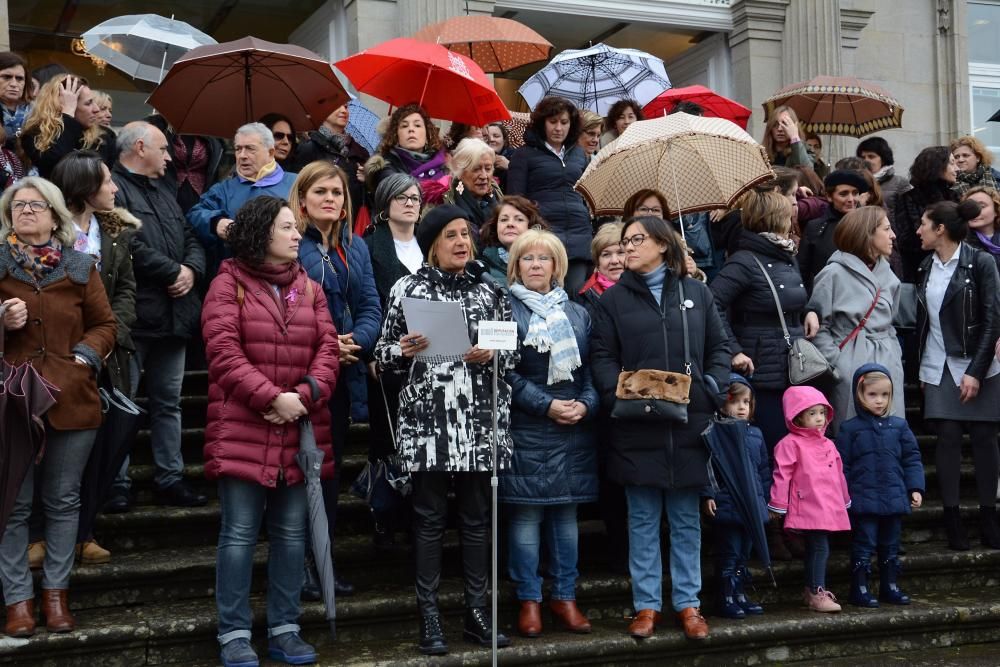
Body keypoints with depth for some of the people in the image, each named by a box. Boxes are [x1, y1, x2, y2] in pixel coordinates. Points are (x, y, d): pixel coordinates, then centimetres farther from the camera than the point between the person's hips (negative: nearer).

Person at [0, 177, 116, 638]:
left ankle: (56, 590, 20)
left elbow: (104, 324, 8)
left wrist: (86, 355, -9)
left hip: (72, 398, 1)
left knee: (64, 499, 9)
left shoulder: (80, 267, 7)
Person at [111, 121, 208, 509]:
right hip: (132, 314, -8)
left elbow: (192, 240, 18)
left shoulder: (165, 193, 22)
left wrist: (191, 270, -3)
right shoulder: (113, 188, -7)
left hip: (173, 313, 8)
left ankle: (170, 477, 21)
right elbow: (128, 245, -20)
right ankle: (117, 483, 8)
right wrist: (172, 271, -12)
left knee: (168, 401, 13)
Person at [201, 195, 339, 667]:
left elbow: (327, 349, 6)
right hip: (243, 431, -5)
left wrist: (304, 395, -12)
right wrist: (271, 398, -18)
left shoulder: (309, 288, 13)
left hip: (300, 431, 5)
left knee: (292, 533, 9)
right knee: (239, 533, -1)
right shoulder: (229, 284, -1)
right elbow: (223, 352, -11)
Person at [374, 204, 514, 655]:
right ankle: (429, 618, 10)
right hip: (426, 417, -2)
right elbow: (384, 356, 5)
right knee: (429, 517, 2)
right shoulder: (408, 288, 4)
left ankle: (477, 613, 17)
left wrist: (491, 355, -8)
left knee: (477, 516, 7)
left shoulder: (487, 292, 11)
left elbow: (513, 354, 12)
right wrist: (403, 350, -16)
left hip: (479, 418, 3)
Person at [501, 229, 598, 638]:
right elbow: (505, 372, -7)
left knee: (566, 513, 9)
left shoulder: (578, 313, 13)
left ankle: (565, 597, 18)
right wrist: (547, 405, -14)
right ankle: (529, 601, 10)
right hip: (525, 430, -4)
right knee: (526, 515, 0)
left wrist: (586, 405, -7)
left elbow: (591, 369, 12)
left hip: (574, 428, 4)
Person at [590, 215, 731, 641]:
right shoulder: (614, 299, 6)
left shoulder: (697, 293, 9)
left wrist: (713, 388, -6)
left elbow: (719, 347, 10)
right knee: (643, 520, 6)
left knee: (686, 520, 9)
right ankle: (646, 605, 15)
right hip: (637, 426, -1)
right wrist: (619, 393, -16)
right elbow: (602, 357, 0)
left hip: (690, 422, 1)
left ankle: (687, 603, 19)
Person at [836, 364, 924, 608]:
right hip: (864, 500, -4)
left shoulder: (899, 426, 6)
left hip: (895, 498, 4)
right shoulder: (849, 429, -4)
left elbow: (912, 458, 9)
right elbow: (842, 465, -3)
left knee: (891, 546, 15)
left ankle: (890, 586, 26)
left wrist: (915, 488, 2)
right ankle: (859, 589, 9)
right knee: (864, 545, 0)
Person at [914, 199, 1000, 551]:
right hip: (939, 367, 3)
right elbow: (922, 319, 10)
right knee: (948, 437, -1)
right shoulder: (926, 267, 9)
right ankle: (952, 518, 4)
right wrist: (920, 367, 6)